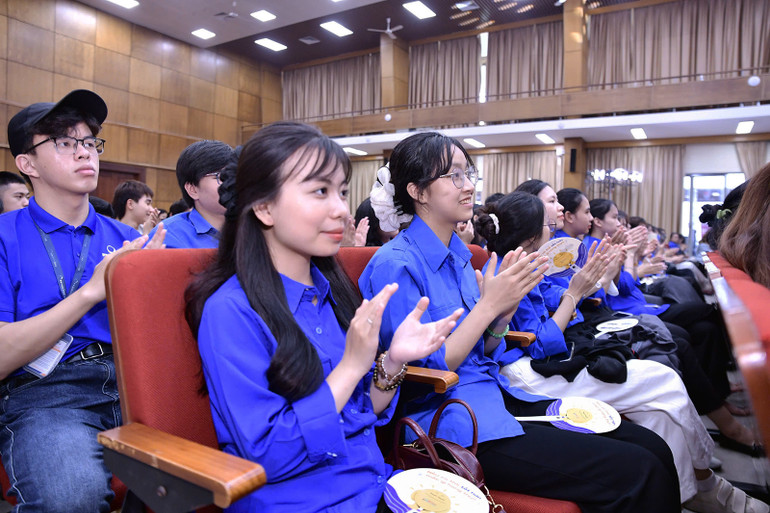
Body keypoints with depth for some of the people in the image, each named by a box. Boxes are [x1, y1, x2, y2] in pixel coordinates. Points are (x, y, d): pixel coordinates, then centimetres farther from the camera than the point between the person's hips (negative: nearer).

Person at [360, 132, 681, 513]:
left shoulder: (457, 254, 12)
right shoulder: (395, 264, -13)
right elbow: (423, 373, -15)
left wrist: (504, 310, -6)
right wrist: (488, 305, -17)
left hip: (495, 394, 8)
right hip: (450, 422, -8)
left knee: (652, 448, -2)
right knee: (637, 474, -16)